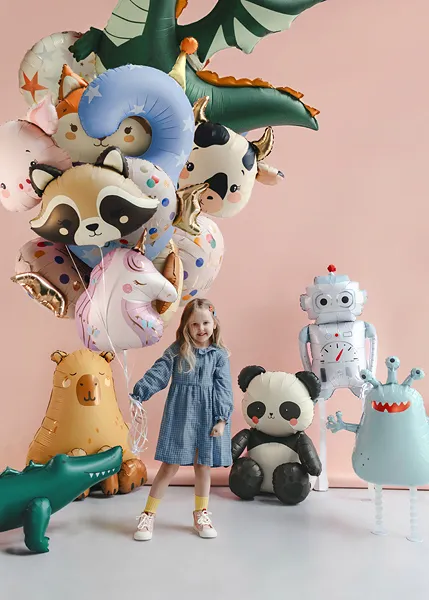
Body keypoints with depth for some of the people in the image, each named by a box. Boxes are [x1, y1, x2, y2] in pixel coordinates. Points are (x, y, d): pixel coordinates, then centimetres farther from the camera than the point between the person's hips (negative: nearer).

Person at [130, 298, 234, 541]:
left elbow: (224, 389, -2)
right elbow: (158, 374, -7)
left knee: (203, 466, 13)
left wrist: (222, 419, -9)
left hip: (207, 416, 1)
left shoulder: (220, 355, 1)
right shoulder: (177, 350, 1)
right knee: (170, 466, 3)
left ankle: (201, 514, 32)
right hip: (180, 415, -1)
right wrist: (138, 394, -20)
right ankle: (148, 515, 18)